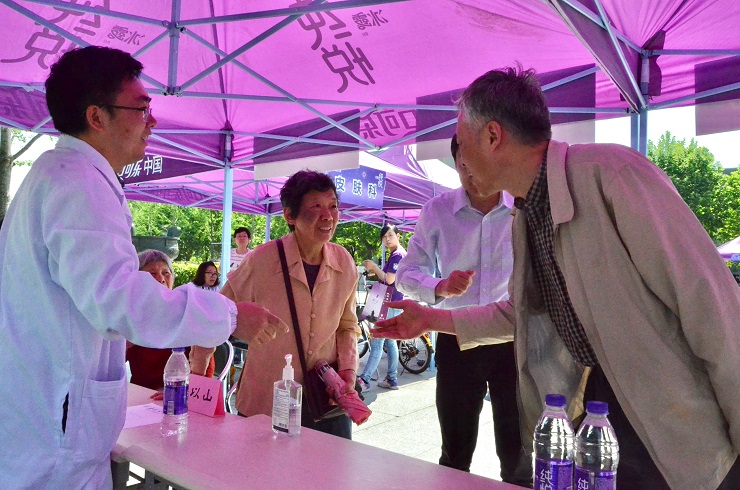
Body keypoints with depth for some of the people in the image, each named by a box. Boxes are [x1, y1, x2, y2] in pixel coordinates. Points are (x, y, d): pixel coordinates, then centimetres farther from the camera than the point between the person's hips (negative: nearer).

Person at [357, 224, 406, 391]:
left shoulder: (398, 255, -14)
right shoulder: (396, 254, 17)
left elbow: (390, 280, -22)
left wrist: (375, 267, -12)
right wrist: (375, 271, 6)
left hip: (390, 304, -11)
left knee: (377, 342, -10)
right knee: (390, 341, 13)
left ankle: (364, 380, -8)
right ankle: (392, 379, 20)